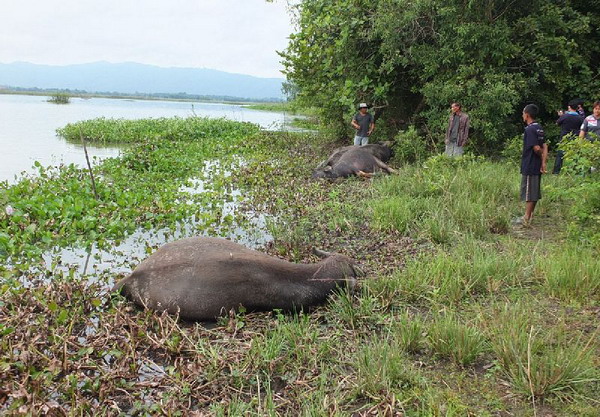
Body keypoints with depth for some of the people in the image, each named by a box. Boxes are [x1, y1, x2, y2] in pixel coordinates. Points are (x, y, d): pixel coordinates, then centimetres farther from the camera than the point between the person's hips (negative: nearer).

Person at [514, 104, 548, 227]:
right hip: (537, 166, 9)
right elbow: (545, 146, 6)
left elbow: (536, 148, -21)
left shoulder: (529, 129, -16)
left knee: (528, 193, -3)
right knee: (535, 192, 14)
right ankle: (530, 215, 23)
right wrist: (543, 162, 0)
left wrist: (541, 156, -1)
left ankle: (526, 219, 2)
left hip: (529, 167, -9)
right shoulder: (539, 128, 11)